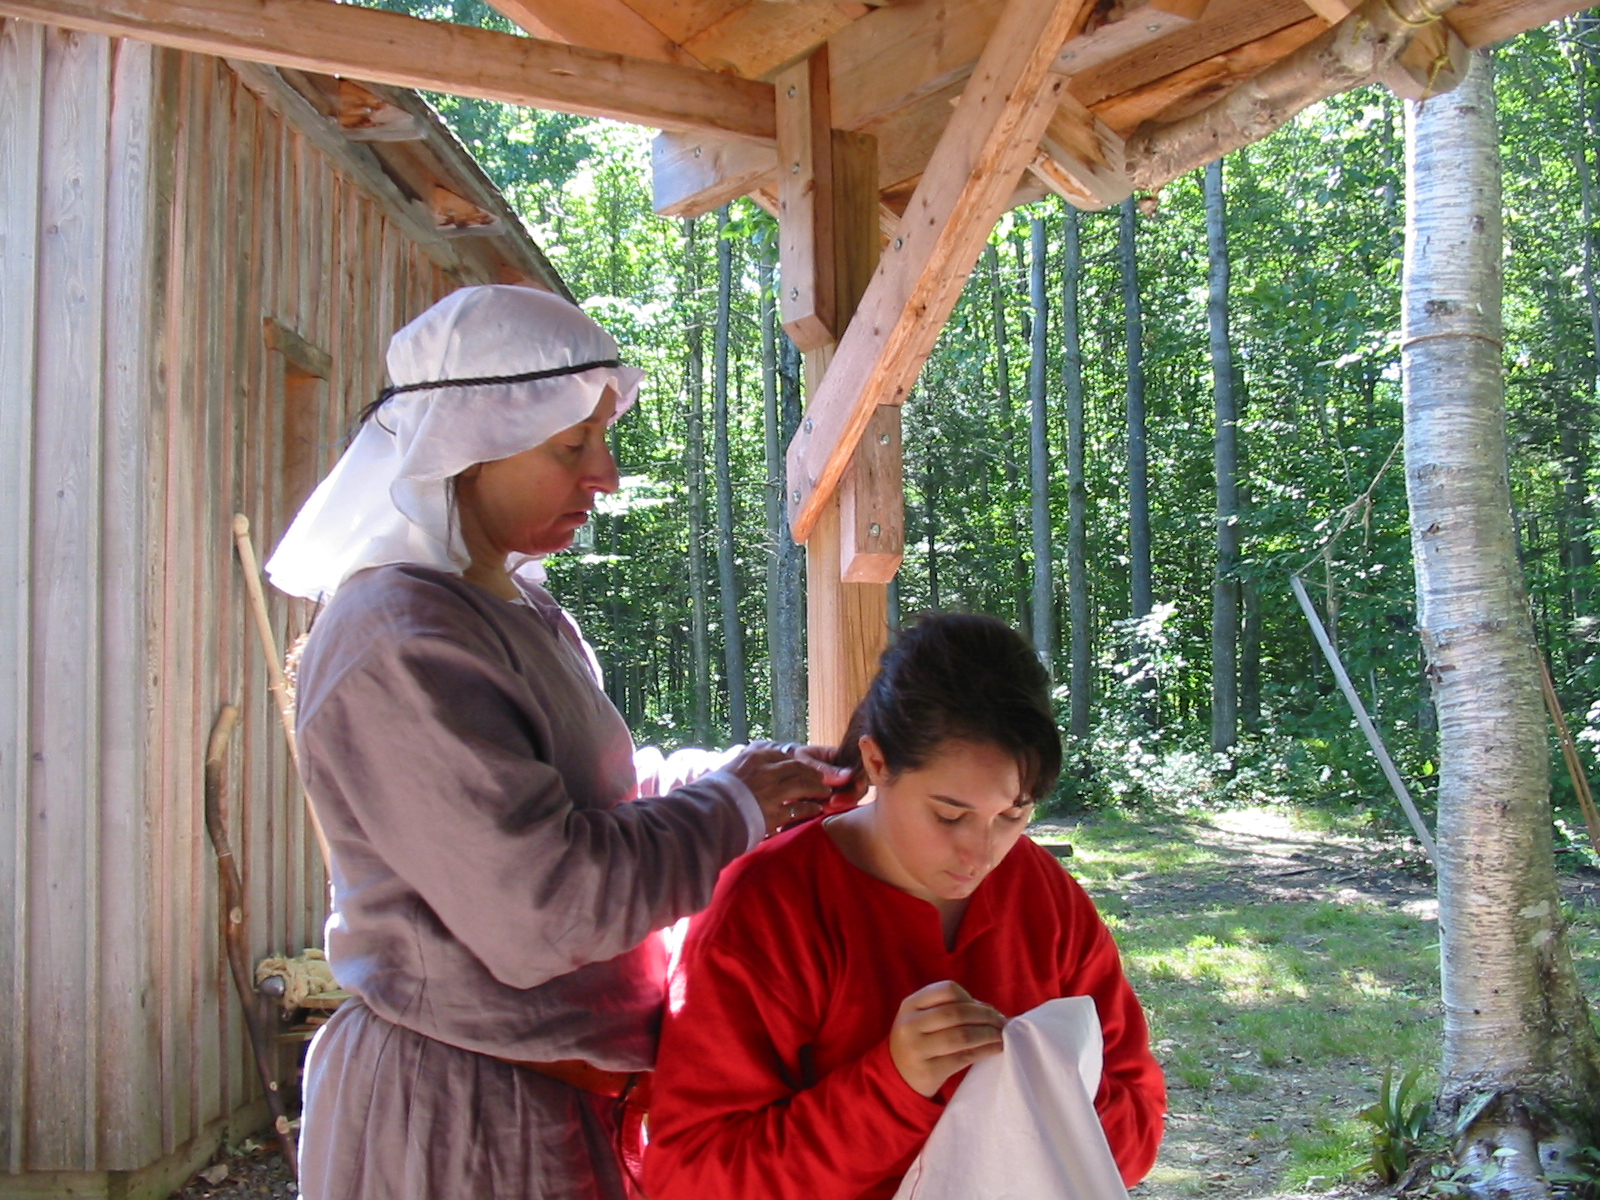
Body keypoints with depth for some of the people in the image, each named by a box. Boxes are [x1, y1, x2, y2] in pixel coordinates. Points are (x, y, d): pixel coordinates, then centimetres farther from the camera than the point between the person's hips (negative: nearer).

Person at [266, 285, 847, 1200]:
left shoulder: (519, 606, 10)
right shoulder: (401, 647, -23)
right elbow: (546, 906, -28)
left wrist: (761, 776, 2)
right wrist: (733, 804, -14)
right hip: (460, 1119, -9)